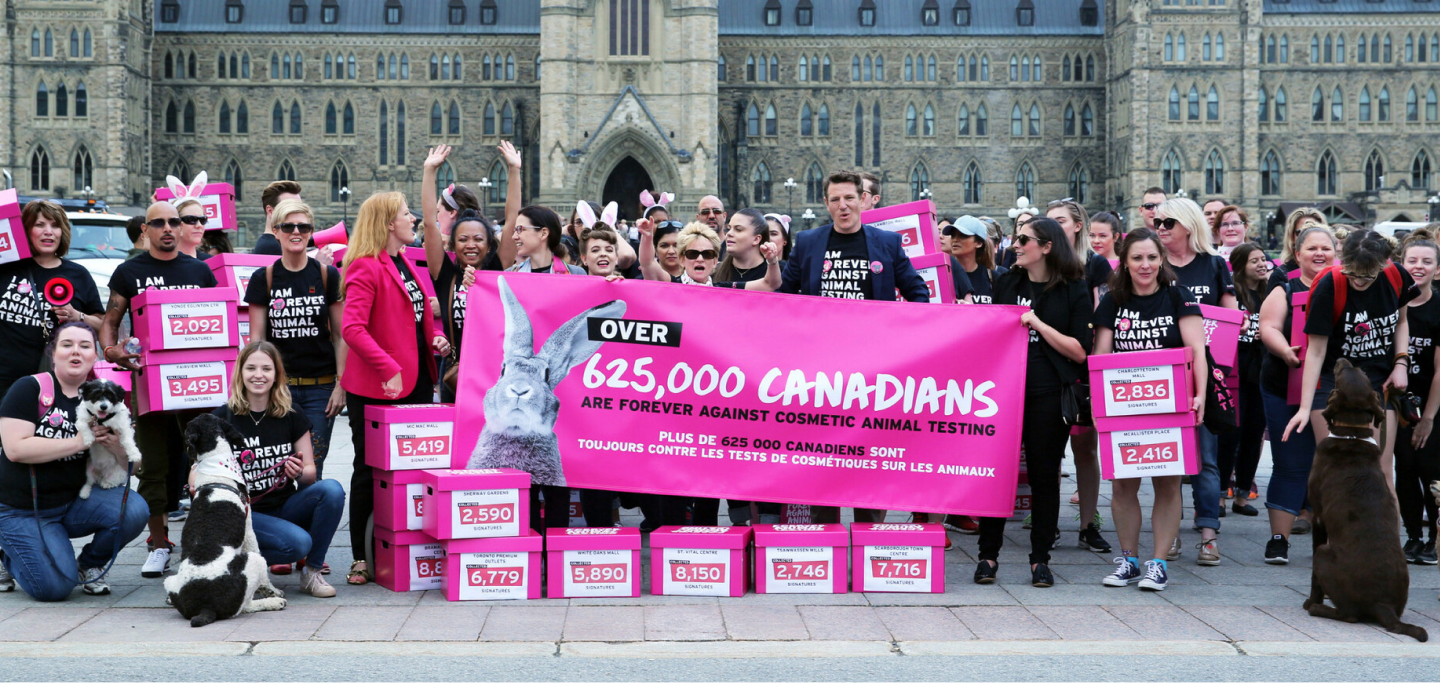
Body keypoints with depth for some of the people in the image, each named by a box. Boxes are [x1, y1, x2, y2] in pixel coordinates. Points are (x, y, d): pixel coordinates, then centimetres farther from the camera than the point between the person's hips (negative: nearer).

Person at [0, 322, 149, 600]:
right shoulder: (30, 389, -9)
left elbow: (130, 466, 7)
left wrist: (117, 448, -17)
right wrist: (79, 441, -21)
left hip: (74, 503, 4)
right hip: (22, 512, -4)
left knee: (134, 509, -23)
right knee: (55, 588, -19)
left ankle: (89, 565, 5)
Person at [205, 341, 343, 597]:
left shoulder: (292, 417, 3)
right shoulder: (223, 418, -5)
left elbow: (311, 472, 6)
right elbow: (196, 475, -5)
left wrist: (300, 472, -18)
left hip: (286, 508, 4)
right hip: (245, 513, -4)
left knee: (332, 489, -24)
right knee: (298, 542, -32)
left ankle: (312, 571, -8)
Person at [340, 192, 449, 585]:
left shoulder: (406, 263, 16)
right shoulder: (366, 267, -11)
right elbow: (352, 328, -21)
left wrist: (434, 339, 5)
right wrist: (388, 368, -27)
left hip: (417, 381, 8)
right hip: (376, 389, -8)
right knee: (371, 472, 2)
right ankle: (362, 560, 10)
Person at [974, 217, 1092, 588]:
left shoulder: (1073, 291, 0)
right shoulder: (1005, 283, 11)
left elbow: (1079, 351, -6)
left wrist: (1038, 324, -12)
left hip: (1049, 395, -3)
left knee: (1044, 474, 4)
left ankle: (1040, 559, 13)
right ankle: (988, 556, 10)